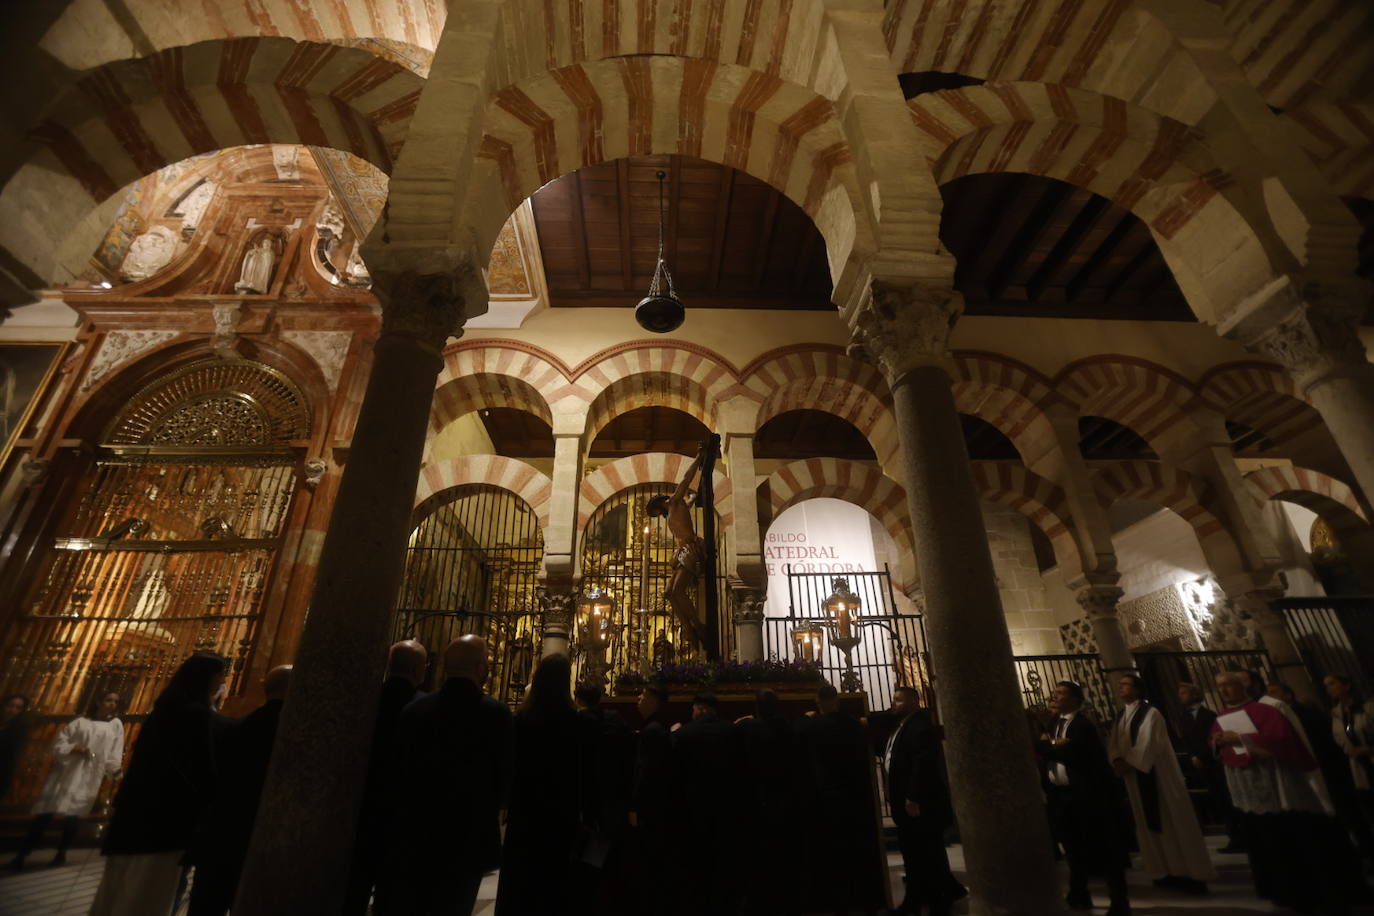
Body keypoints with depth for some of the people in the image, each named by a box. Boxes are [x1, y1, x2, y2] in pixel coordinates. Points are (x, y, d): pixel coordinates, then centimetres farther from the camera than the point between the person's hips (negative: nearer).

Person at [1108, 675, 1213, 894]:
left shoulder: (1150, 713, -13)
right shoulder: (1120, 717, 10)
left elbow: (1147, 745, -20)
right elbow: (1113, 744, 6)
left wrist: (1128, 763, -17)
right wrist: (1117, 761, -13)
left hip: (1157, 775, -7)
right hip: (1134, 777, 7)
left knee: (1172, 822, 0)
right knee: (1152, 824, 13)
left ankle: (1192, 872, 12)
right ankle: (1167, 871, 23)